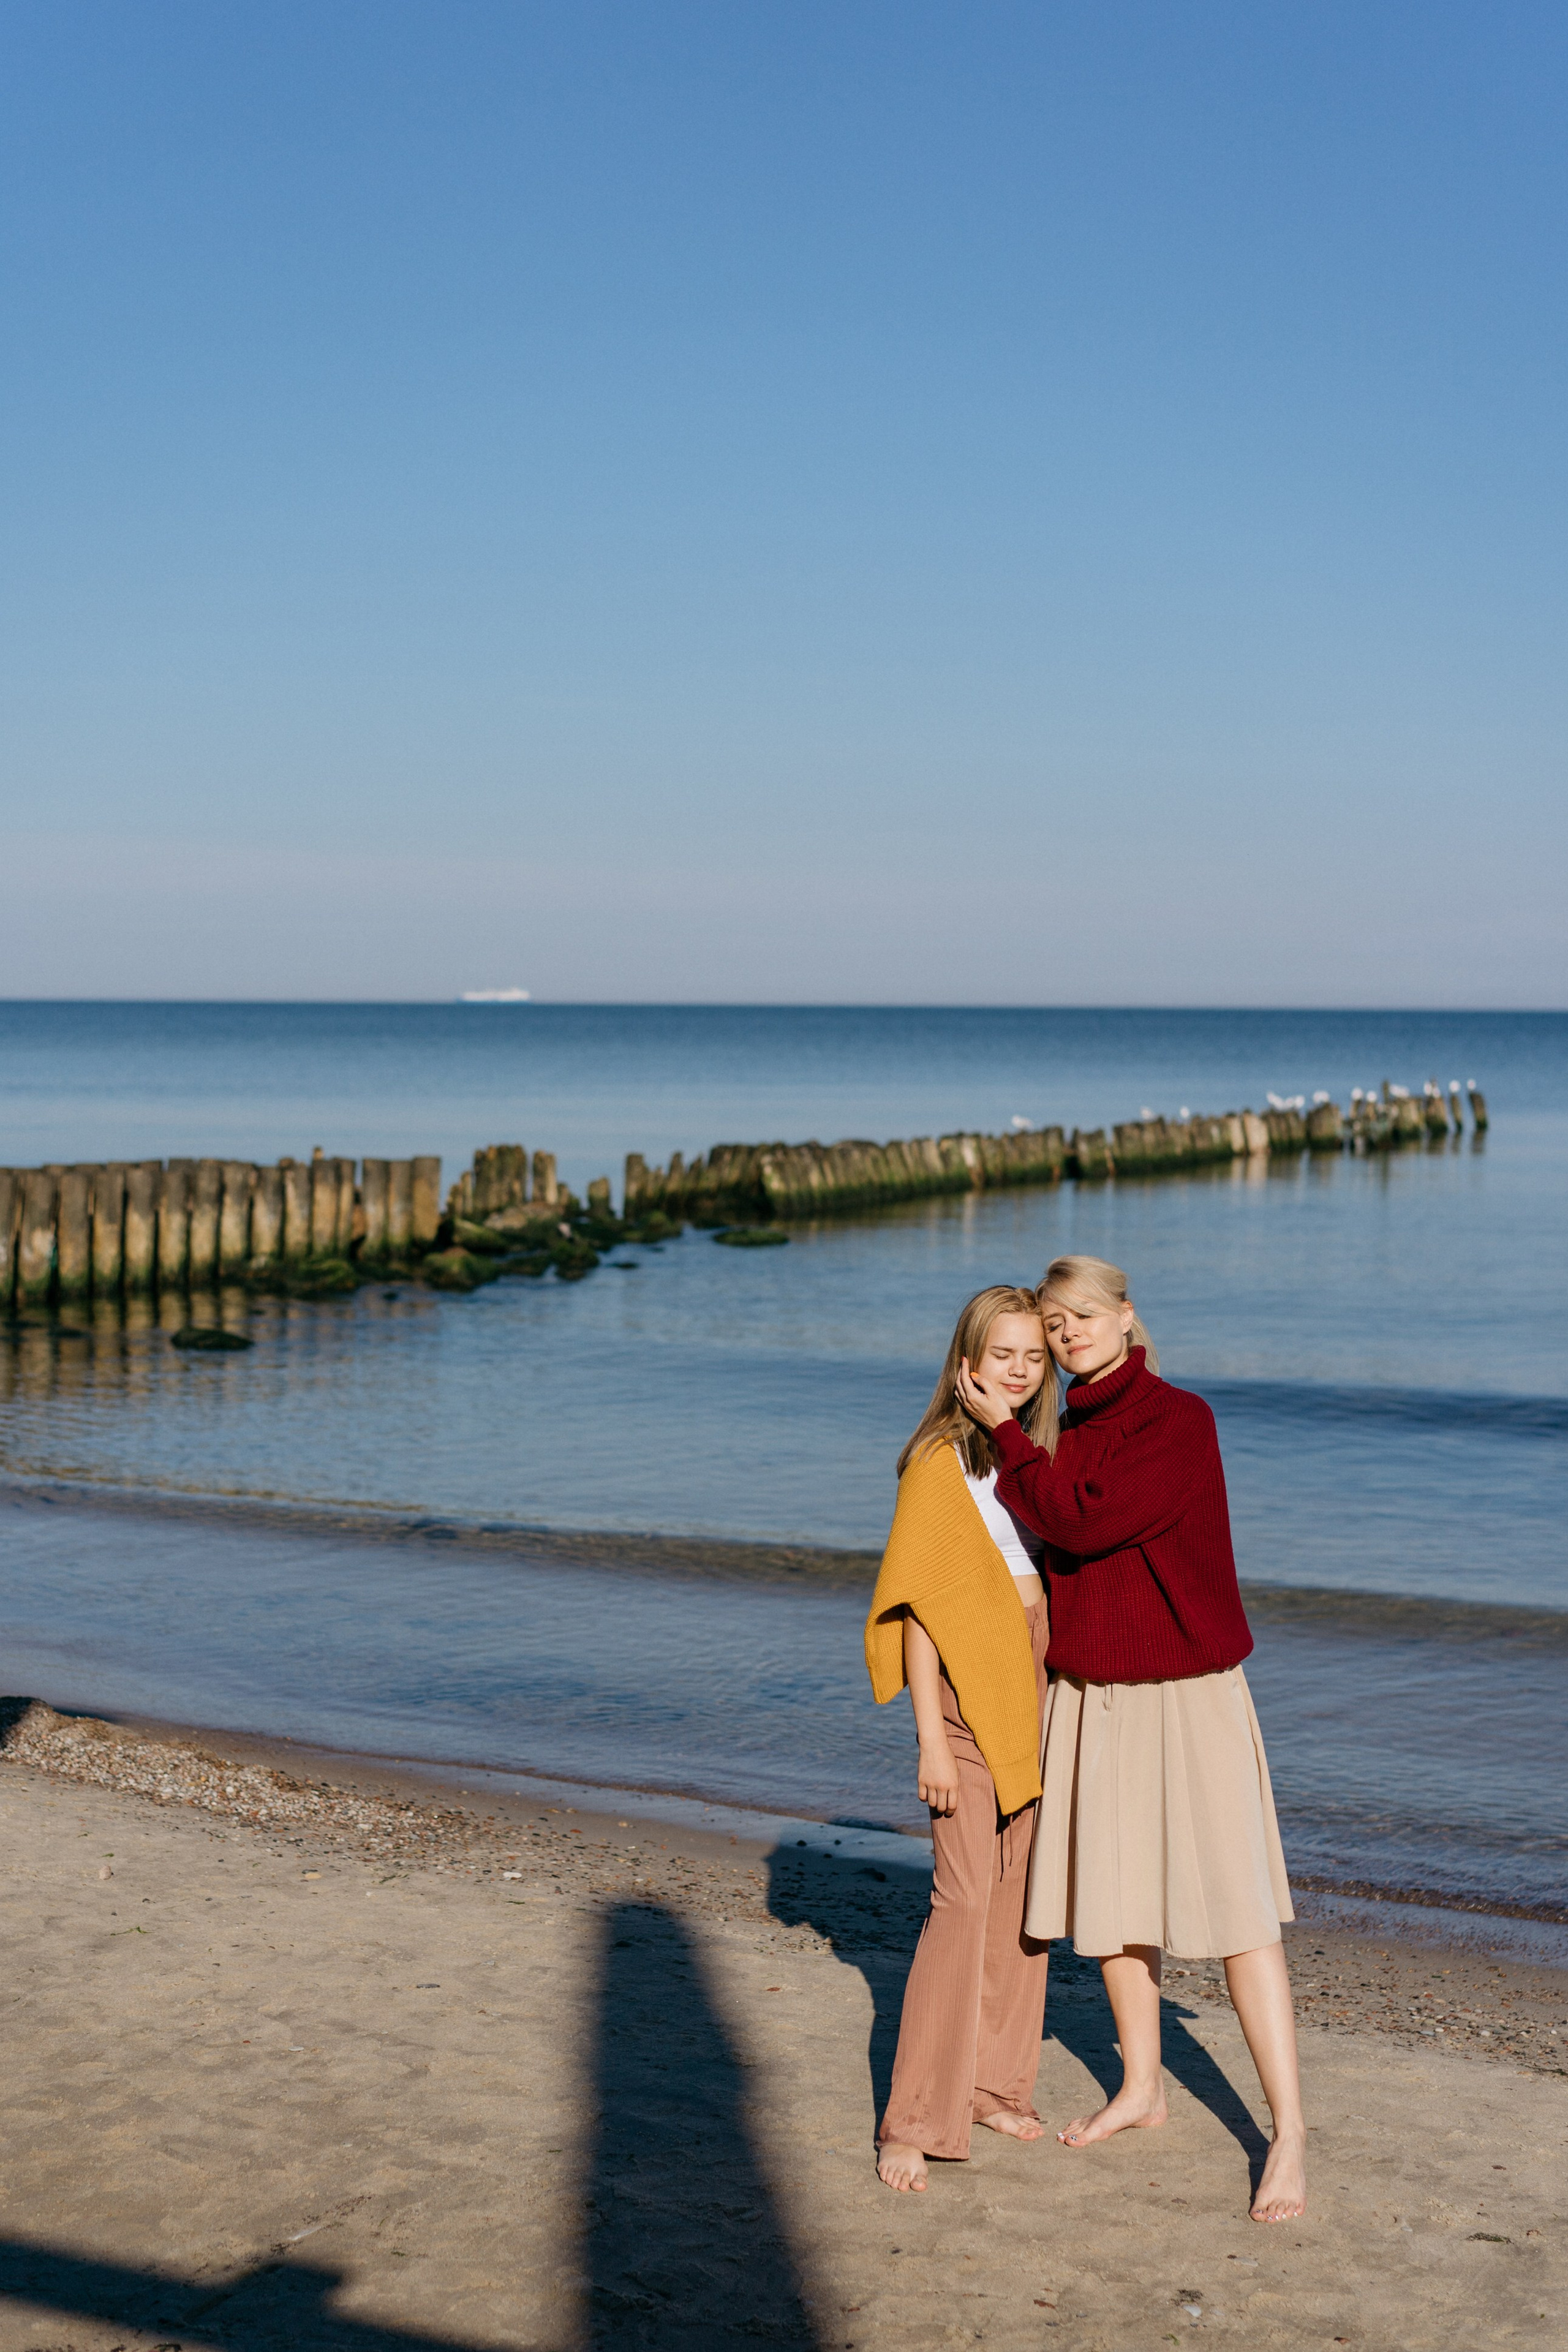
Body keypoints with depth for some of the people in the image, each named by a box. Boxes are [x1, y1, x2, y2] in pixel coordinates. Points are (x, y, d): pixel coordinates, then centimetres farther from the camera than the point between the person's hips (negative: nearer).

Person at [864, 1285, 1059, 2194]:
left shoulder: (1044, 1451, 11)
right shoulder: (941, 1461, -10)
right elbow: (916, 1604, -12)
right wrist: (931, 1737, -15)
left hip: (1040, 1685, 7)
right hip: (972, 1689, -7)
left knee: (1024, 1893, 11)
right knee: (965, 1897, -11)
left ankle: (996, 2082, 23)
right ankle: (916, 2122, -7)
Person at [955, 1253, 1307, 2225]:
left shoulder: (1180, 1420, -14)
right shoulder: (1069, 1436, 8)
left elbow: (1081, 1525, -21)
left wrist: (1005, 1431, -15)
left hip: (1186, 1698, -7)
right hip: (1092, 1698, 7)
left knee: (1232, 1905, -6)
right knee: (1112, 1894, 14)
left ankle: (1289, 2130, -1)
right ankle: (1143, 2087, 30)